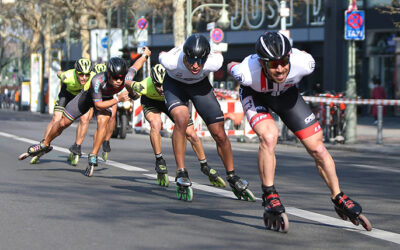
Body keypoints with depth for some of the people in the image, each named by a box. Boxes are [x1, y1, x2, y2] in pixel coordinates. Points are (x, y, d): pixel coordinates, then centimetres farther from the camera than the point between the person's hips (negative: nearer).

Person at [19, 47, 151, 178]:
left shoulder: (127, 78, -37)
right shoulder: (97, 81, -45)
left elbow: (136, 64, -15)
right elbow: (98, 105, -33)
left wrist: (146, 54, 6)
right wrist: (118, 99, -44)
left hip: (107, 98, 2)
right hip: (90, 95, -1)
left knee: (102, 122, -26)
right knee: (63, 123, 6)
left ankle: (92, 158, -12)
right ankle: (44, 145, 32)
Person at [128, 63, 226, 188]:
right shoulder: (144, 86, -39)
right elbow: (129, 84, -16)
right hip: (151, 101, -1)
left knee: (190, 134, -5)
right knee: (155, 125, -31)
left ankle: (205, 166, 15)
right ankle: (160, 162, -14)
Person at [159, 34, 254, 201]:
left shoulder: (213, 62, -36)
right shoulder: (171, 61, -38)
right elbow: (161, 55, -14)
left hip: (200, 84, 2)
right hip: (174, 83, -2)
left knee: (219, 134, -3)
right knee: (181, 118, -31)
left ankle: (232, 178, 18)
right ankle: (181, 174, -21)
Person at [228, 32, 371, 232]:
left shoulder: (303, 63, -37)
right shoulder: (248, 72, -41)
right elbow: (231, 67, -17)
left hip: (286, 93, 3)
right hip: (255, 95, -2)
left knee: (317, 147, -2)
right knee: (269, 136, -31)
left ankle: (340, 200, 16)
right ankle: (269, 198, -14)